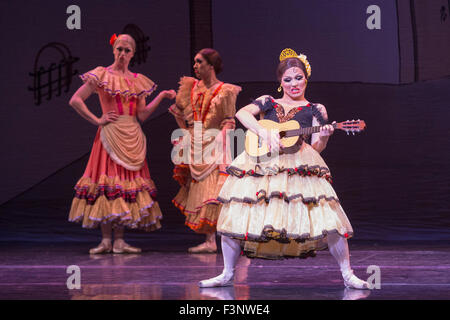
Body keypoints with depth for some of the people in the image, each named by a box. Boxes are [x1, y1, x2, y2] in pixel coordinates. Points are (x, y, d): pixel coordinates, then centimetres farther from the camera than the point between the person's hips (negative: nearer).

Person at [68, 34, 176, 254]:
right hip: (110, 134, -4)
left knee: (126, 183, 1)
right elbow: (75, 101, -4)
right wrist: (97, 121, -6)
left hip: (132, 137, 4)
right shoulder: (102, 75, 1)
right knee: (108, 180, -8)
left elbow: (142, 114, 6)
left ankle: (119, 240, 5)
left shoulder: (138, 80, 14)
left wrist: (161, 97, -3)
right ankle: (106, 240, -4)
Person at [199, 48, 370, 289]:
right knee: (233, 216, -8)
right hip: (261, 166, 2)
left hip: (300, 167, -1)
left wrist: (323, 137, -19)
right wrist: (265, 133, -18)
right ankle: (227, 275, 10)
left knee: (327, 219, -17)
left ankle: (348, 275, -3)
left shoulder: (316, 110, 13)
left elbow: (317, 147, 4)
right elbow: (242, 113, -4)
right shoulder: (268, 102, 15)